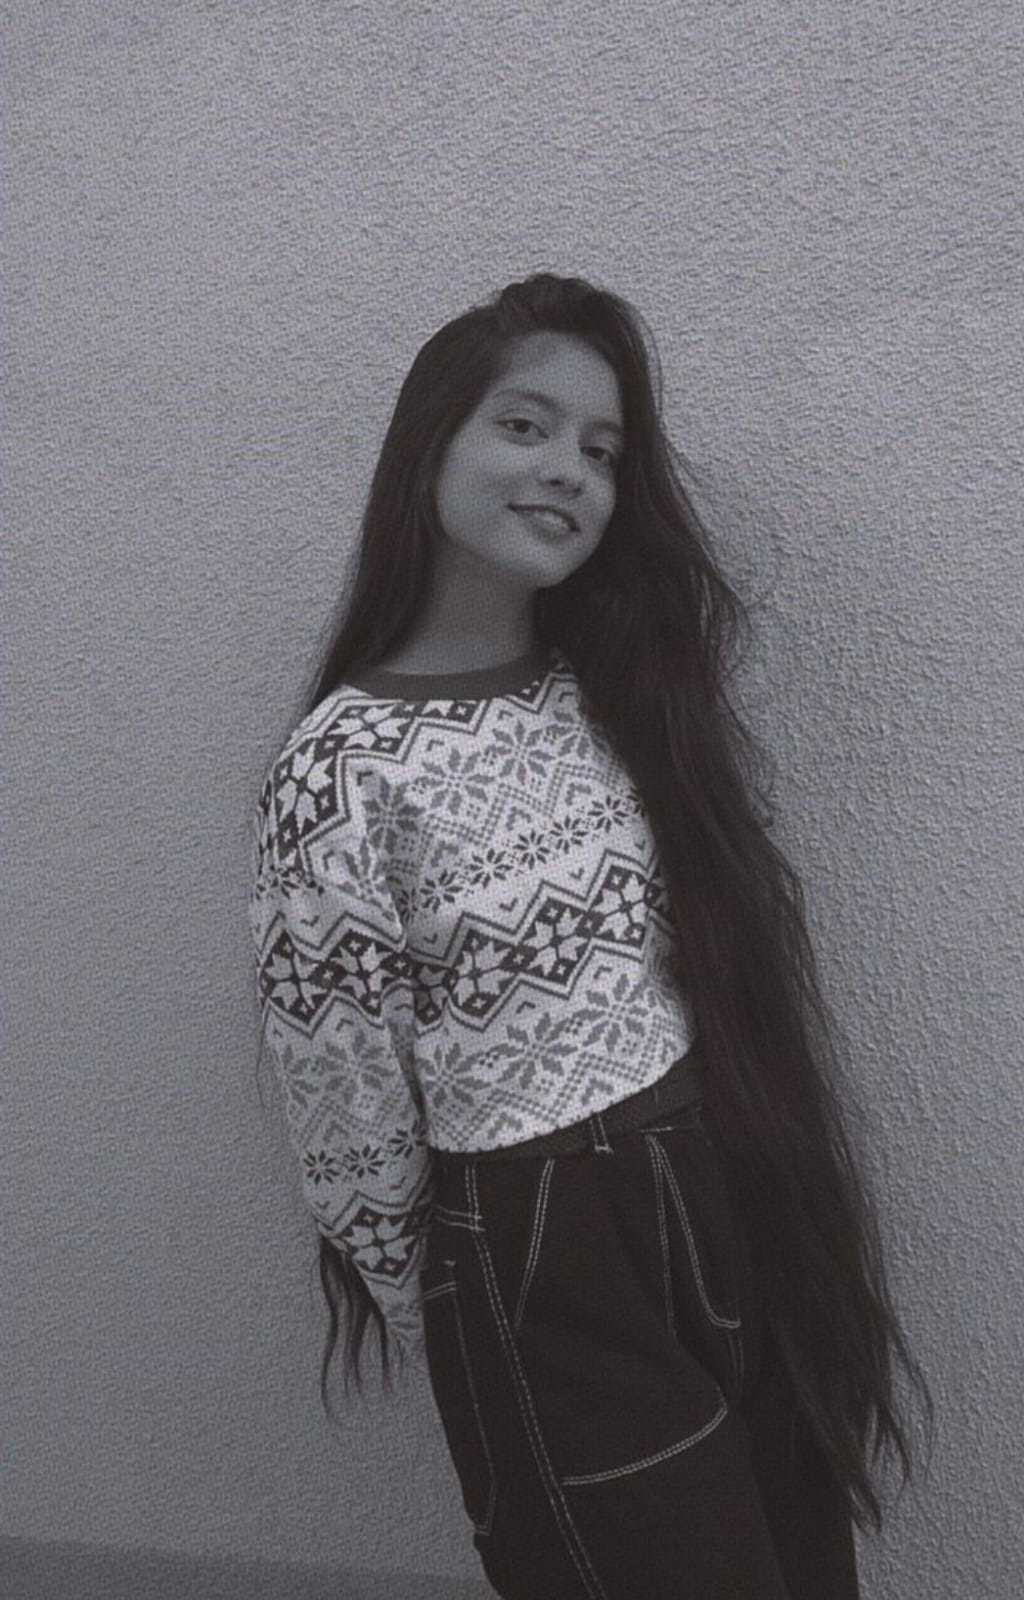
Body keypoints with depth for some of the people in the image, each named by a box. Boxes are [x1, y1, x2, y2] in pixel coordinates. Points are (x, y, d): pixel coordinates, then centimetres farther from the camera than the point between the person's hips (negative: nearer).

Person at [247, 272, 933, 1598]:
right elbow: (346, 1114, -9)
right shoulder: (343, 769, -16)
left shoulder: (623, 690, 3)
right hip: (552, 1276, -6)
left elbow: (734, 968, 10)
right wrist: (449, 1331, 3)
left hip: (748, 1208, 6)